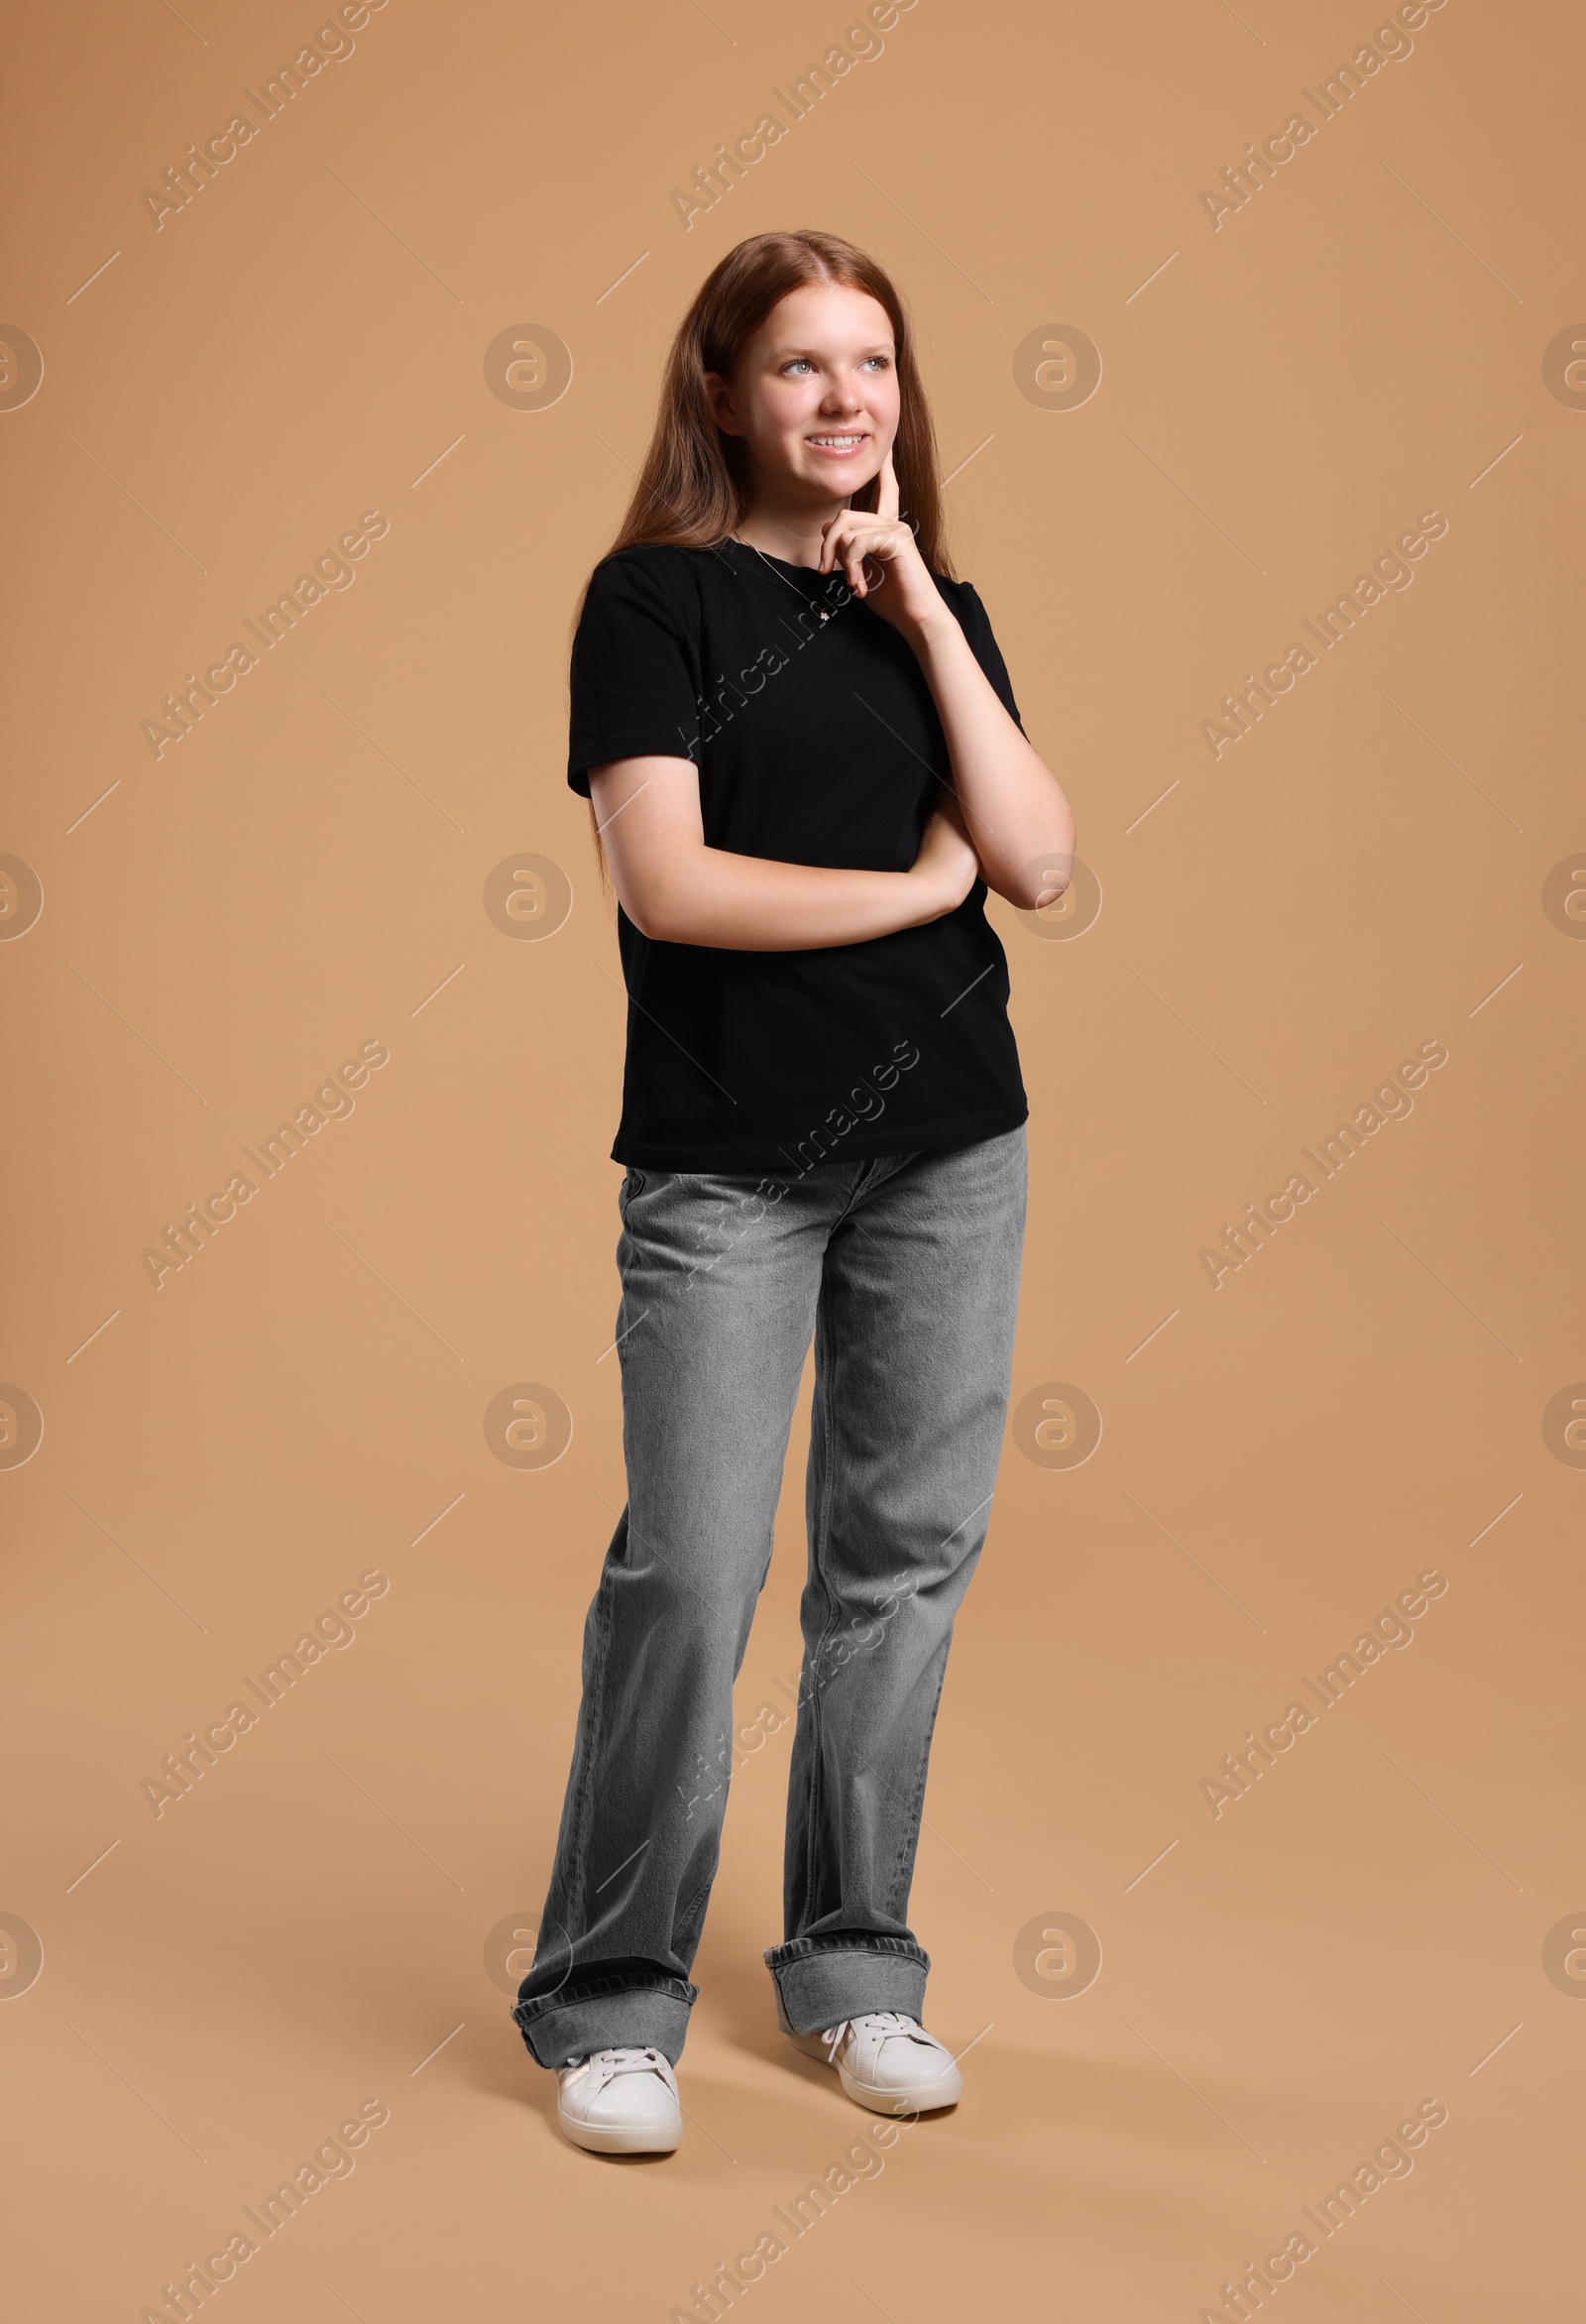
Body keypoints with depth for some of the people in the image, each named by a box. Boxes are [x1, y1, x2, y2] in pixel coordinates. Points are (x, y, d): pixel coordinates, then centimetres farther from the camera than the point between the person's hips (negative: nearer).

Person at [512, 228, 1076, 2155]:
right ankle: (608, 2002, 10)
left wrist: (922, 606, -4)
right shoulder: (657, 595, -2)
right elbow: (669, 883, -13)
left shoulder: (933, 609, 12)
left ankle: (853, 1964, 23)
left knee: (905, 1556, 8)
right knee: (690, 1577, -6)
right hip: (729, 1160, -4)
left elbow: (1040, 862, -2)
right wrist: (919, 881, -5)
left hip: (950, 1143, 5)